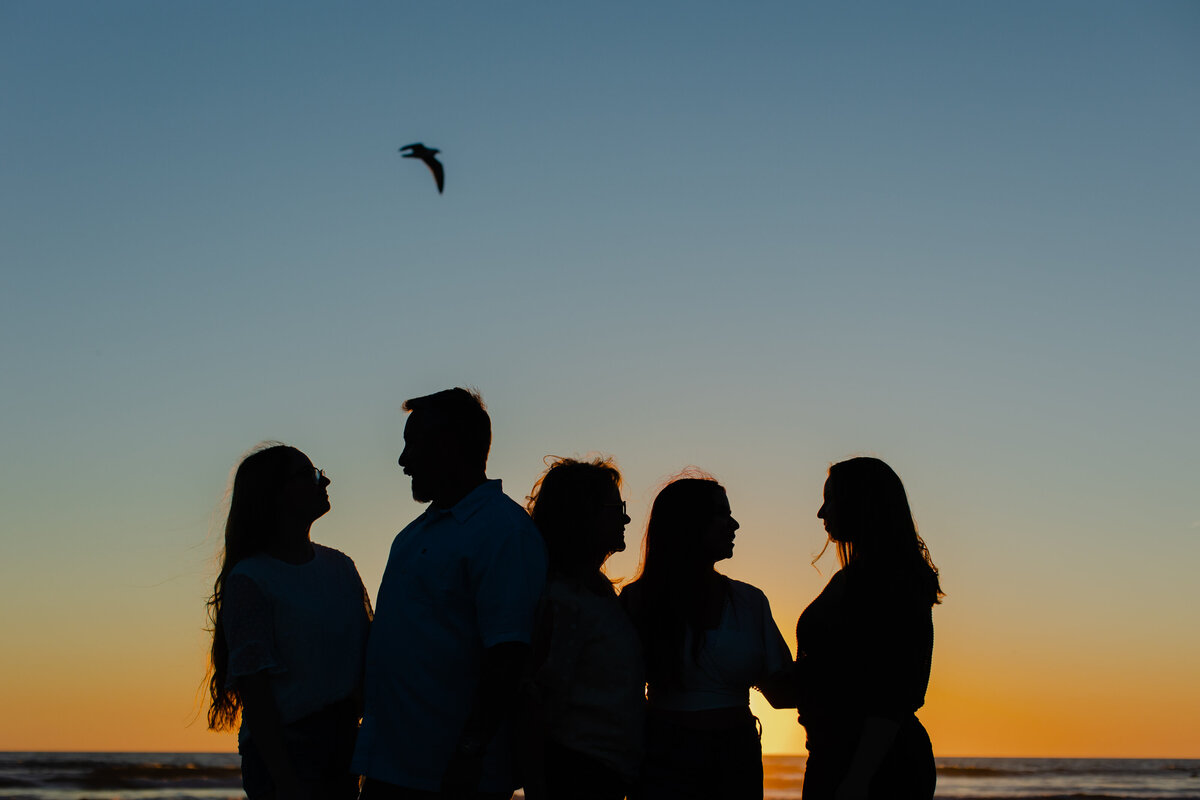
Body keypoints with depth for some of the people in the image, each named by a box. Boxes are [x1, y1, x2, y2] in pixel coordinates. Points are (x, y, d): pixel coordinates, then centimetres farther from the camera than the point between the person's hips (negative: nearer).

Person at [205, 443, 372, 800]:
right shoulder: (250, 579, -9)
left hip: (342, 744, 6)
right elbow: (253, 687, -13)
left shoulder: (340, 566, 10)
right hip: (285, 747, -6)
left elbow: (365, 652, 11)